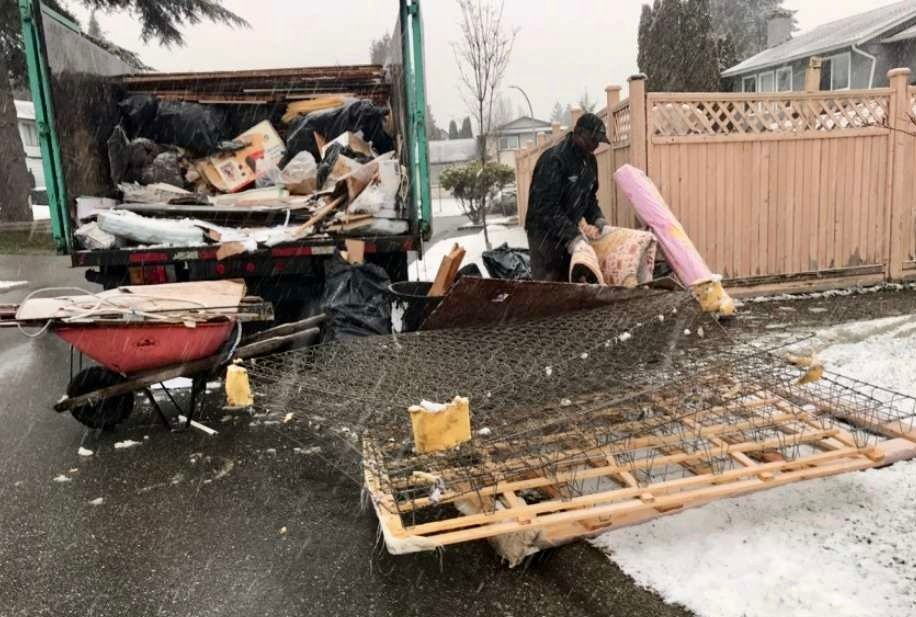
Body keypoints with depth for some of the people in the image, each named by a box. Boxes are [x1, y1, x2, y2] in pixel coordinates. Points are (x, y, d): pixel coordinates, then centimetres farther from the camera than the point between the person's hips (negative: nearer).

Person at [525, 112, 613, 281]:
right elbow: (546, 207, -27)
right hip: (545, 232, -8)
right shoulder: (554, 159, -22)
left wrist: (598, 220, -3)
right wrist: (573, 237, -30)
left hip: (568, 230, 8)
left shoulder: (589, 160, 5)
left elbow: (589, 196, 15)